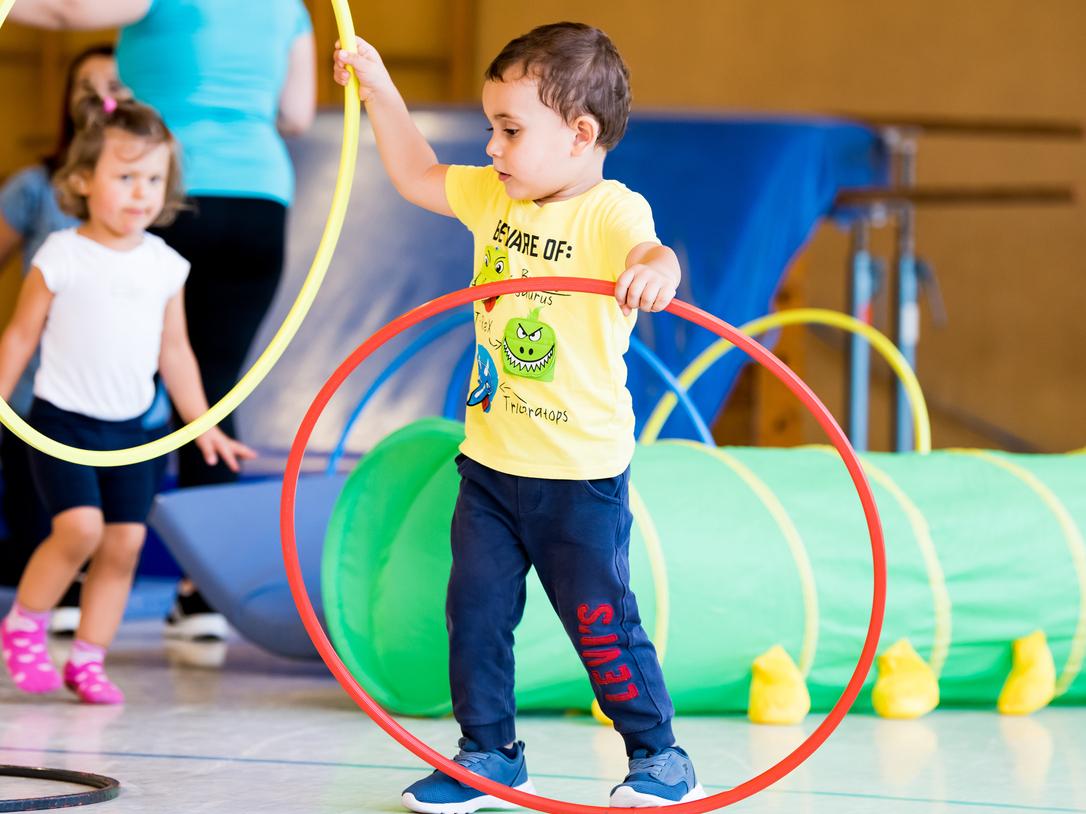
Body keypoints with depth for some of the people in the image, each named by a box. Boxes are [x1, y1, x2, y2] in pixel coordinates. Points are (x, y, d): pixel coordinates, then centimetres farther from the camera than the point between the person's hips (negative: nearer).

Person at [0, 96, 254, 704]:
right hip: (62, 421, -5)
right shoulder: (63, 257, -7)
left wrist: (203, 425, 13)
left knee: (125, 541, -1)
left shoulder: (164, 265, 6)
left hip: (130, 428, 5)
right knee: (80, 527, -20)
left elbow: (174, 351, 14)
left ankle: (89, 659, 10)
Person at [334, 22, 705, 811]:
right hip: (490, 460, 7)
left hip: (580, 473, -7)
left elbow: (649, 248, -40)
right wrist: (379, 90, 18)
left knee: (601, 623, 1)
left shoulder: (610, 212, -19)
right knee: (476, 612, 8)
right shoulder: (495, 196, 5)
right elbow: (418, 176, 21)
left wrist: (656, 268, -64)